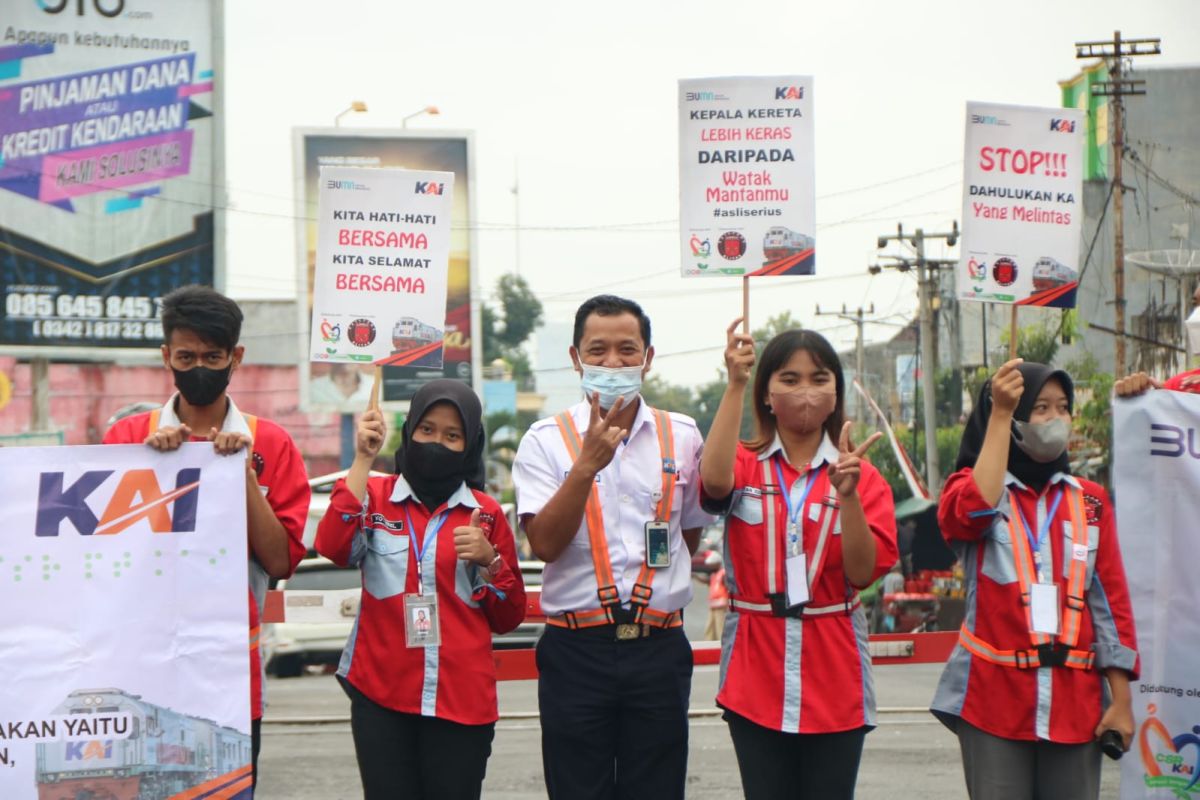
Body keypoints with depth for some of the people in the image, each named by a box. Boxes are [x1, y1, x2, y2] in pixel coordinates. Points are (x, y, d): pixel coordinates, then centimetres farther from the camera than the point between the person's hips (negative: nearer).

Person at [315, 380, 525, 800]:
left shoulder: (486, 513, 9)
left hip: (462, 699, 1)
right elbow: (333, 547, -16)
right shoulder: (375, 496, 6)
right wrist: (363, 459, -13)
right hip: (381, 695, -1)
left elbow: (508, 618, 12)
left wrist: (490, 560, -6)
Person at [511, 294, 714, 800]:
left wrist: (656, 589, 9)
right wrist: (588, 463, -21)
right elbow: (544, 543, -13)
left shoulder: (681, 436, 7)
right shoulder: (546, 440, 0)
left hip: (659, 647, 2)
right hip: (576, 649, -2)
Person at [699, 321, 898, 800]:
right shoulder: (746, 464, 4)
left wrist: (847, 495, -20)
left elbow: (863, 572, -6)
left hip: (833, 676, 0)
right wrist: (734, 385, -25)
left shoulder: (862, 475, 4)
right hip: (757, 675, 0)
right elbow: (715, 481, -22)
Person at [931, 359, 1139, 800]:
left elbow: (1111, 599, 8)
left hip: (1076, 701, 3)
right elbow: (972, 510, -22)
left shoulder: (1090, 500, 11)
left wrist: (1121, 698, 2)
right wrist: (1000, 413, -19)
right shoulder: (970, 488, 4)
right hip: (995, 699, -2)